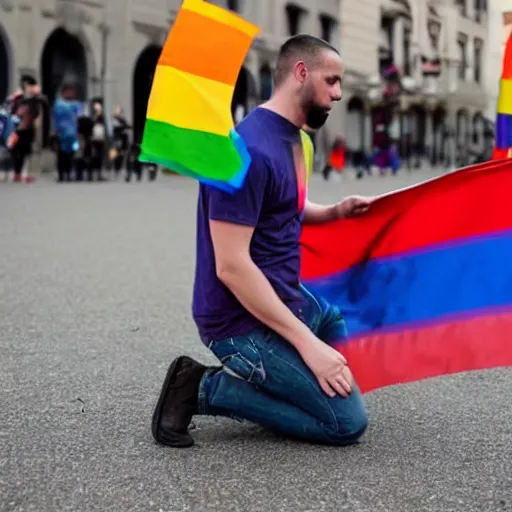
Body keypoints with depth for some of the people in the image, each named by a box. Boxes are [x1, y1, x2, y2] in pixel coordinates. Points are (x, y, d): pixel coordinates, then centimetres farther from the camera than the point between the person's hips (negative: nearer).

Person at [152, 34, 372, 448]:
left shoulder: (289, 137, 9)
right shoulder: (251, 151, -22)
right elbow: (232, 266, -26)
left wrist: (336, 212, 6)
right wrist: (307, 342, -25)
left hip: (287, 299, 10)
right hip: (246, 322, -10)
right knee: (348, 422, -9)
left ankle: (263, 378, 15)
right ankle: (206, 388, -4)